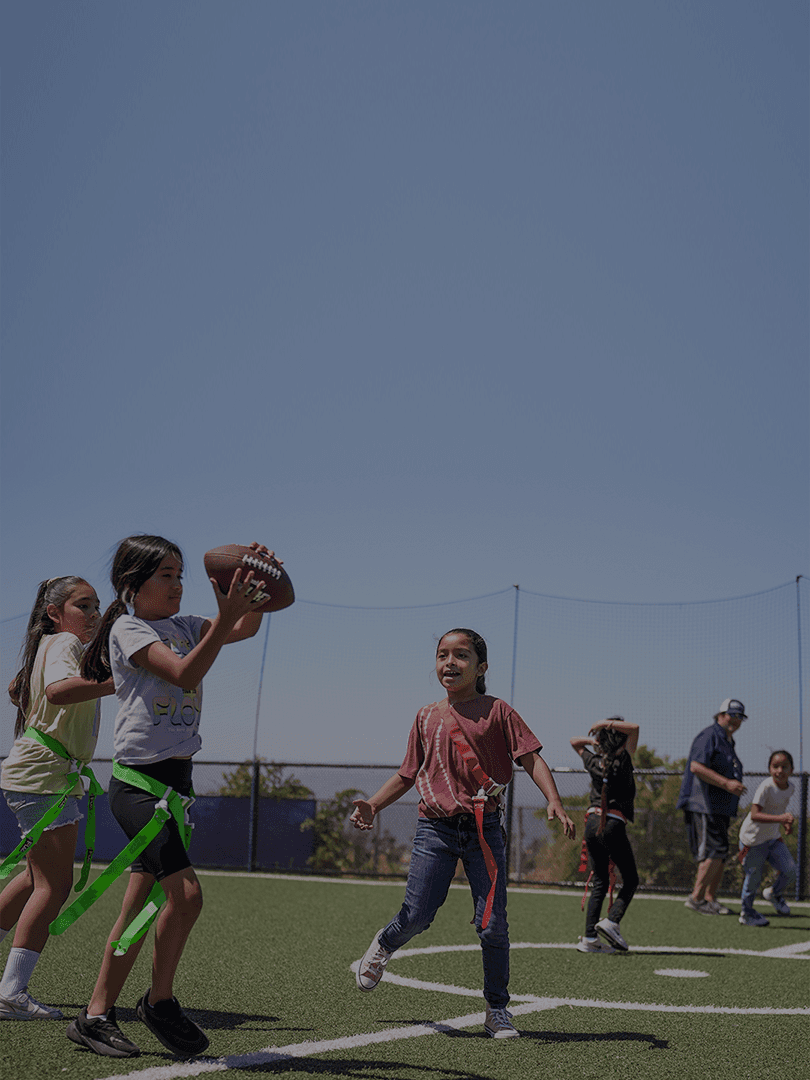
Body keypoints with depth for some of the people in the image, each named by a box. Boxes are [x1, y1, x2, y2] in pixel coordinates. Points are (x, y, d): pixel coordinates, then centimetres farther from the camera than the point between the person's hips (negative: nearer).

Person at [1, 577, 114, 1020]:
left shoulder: (51, 645, 18)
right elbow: (57, 689, -36)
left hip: (47, 773, 11)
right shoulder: (64, 643, -13)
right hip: (43, 772, -11)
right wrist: (118, 683, -44)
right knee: (54, 885, -10)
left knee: (40, 877, 21)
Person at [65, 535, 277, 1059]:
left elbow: (247, 627, 12)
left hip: (176, 779, 8)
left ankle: (96, 1015, 18)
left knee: (141, 906, 9)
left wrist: (254, 585, -5)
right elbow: (185, 673, -22)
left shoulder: (182, 626, 14)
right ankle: (160, 1001, 4)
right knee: (185, 892, -17)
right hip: (139, 780, -8)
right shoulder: (128, 629, -8)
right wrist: (226, 618, -30)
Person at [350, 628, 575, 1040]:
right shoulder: (426, 717, 11)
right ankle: (383, 946, 30)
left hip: (483, 828, -1)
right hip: (435, 828, 1)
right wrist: (373, 805, 5)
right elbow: (407, 774, 18)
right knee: (416, 916, -6)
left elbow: (531, 758, -4)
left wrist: (554, 801, -19)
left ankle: (497, 1010, 15)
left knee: (492, 925, -3)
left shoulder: (496, 712, 2)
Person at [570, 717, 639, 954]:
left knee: (600, 882, 10)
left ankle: (589, 938, 1)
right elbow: (634, 728, -12)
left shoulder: (594, 762, 10)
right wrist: (607, 723, -7)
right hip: (614, 826, -6)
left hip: (592, 823, 6)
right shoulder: (623, 761, -5)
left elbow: (574, 741, 29)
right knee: (631, 880, 8)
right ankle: (611, 921, -13)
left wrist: (596, 740, 20)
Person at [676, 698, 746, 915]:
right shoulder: (709, 736, -10)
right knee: (715, 851, -14)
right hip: (704, 806, -10)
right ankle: (696, 897, -9)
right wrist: (726, 783, -25)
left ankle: (710, 898, 17)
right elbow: (696, 767, -22)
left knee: (720, 854, 10)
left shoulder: (728, 742, 22)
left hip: (720, 808, 10)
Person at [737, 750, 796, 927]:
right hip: (753, 839, -6)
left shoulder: (790, 787, -1)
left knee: (790, 871, -6)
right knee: (753, 878, 1)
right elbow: (755, 814, -34)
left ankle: (774, 893, 25)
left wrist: (786, 823, 3)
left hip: (773, 838, 6)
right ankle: (746, 913, 23)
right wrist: (780, 818, -42)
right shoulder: (766, 787, -25)